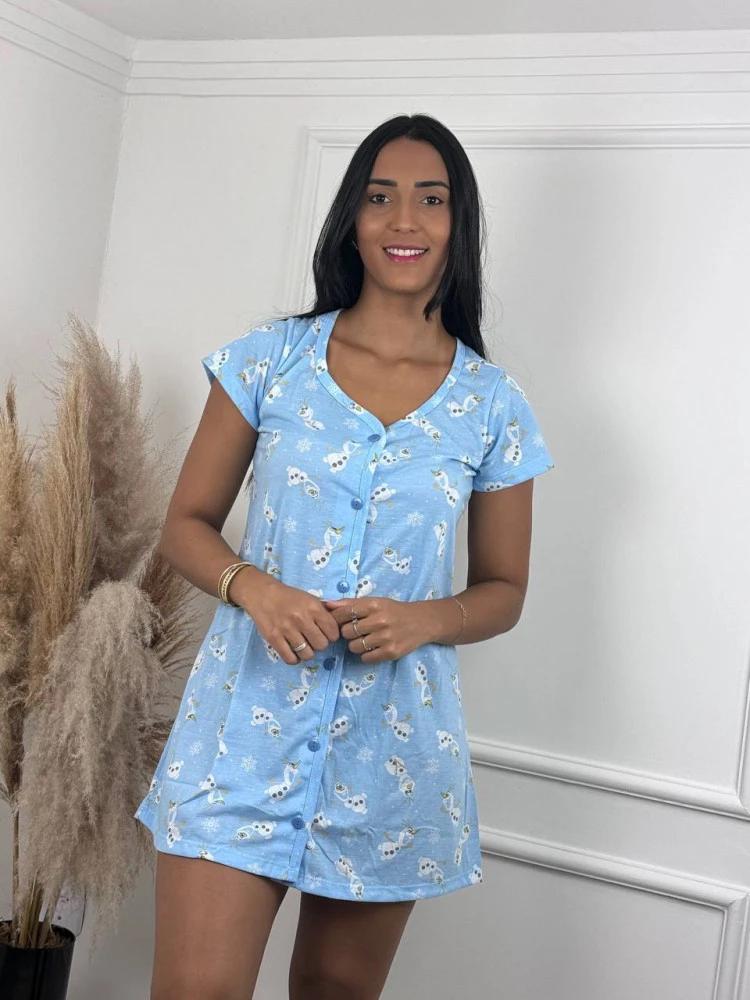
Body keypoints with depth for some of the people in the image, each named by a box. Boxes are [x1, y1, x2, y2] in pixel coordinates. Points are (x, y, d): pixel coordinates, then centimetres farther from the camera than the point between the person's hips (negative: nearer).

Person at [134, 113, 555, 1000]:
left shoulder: (492, 406, 3)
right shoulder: (271, 358, 2)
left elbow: (503, 590, 10)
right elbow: (186, 525, 5)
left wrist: (424, 620, -12)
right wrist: (251, 586, -16)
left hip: (394, 741, 1)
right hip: (250, 719, -1)